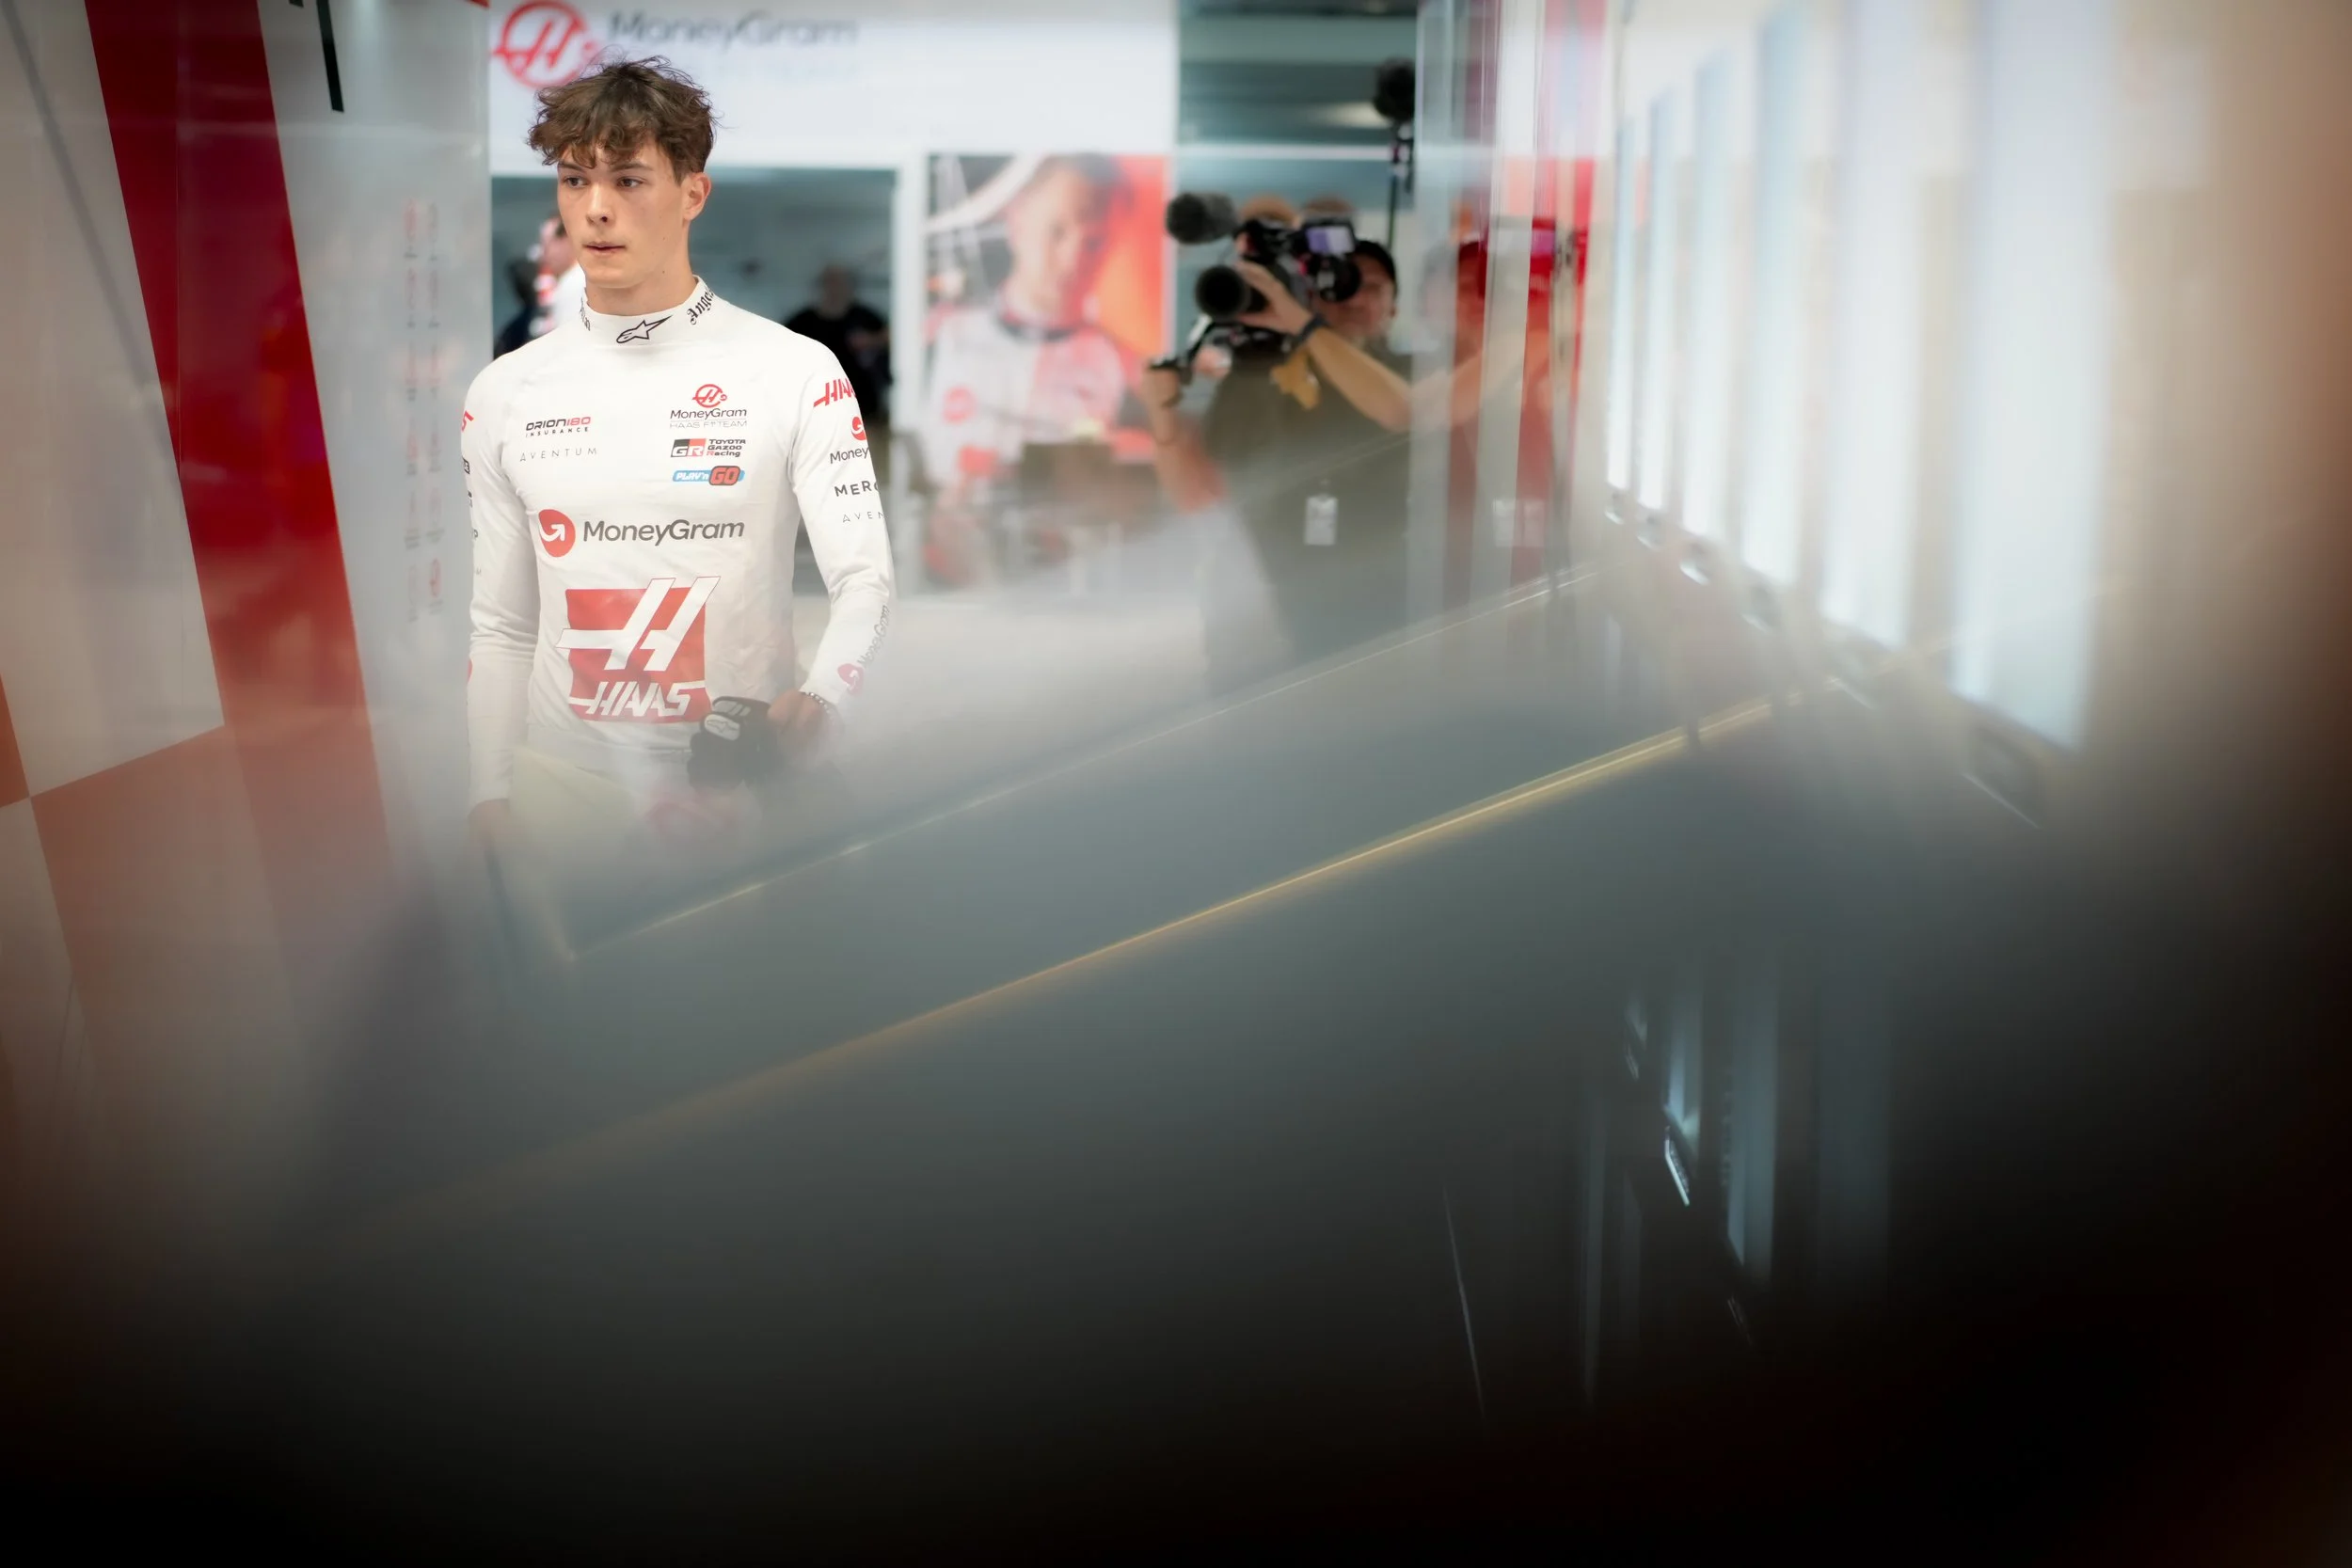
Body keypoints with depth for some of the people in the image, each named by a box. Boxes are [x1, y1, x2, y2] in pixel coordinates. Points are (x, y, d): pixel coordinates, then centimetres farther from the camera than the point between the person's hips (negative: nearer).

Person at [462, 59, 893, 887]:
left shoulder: (798, 373, -5)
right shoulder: (504, 394, 6)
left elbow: (864, 578, -12)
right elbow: (500, 626, 10)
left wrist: (818, 698, -31)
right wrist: (491, 801, 5)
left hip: (738, 786, -3)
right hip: (562, 788, 3)